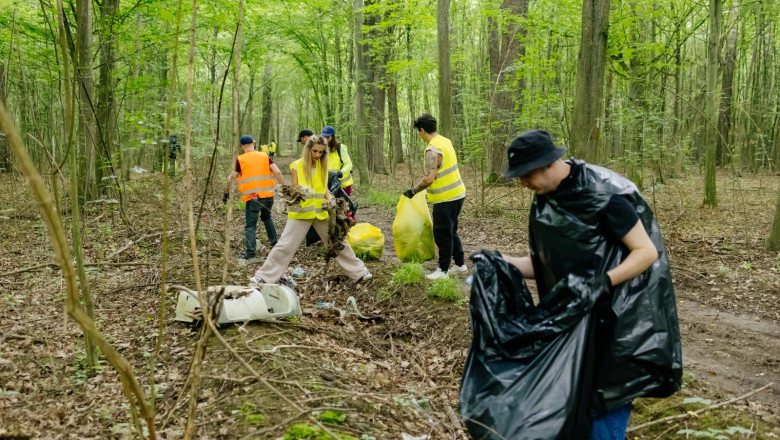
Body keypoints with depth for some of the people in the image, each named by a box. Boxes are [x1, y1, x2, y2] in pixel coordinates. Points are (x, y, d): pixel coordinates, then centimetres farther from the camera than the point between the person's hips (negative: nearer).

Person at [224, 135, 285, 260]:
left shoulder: (240, 160, 0)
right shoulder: (265, 156, 7)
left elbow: (231, 178, 1)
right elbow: (277, 172, -2)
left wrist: (227, 192, 13)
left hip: (252, 197, -3)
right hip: (268, 195, 4)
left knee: (250, 225, 3)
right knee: (267, 217, 28)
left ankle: (251, 252, -6)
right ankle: (274, 242, 30)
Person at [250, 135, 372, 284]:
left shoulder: (323, 166, 3)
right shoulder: (297, 165, -8)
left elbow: (324, 188, 9)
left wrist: (330, 198, -10)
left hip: (322, 212, 3)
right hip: (301, 212, -3)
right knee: (285, 245, -3)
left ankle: (358, 272, 22)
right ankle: (265, 276, 8)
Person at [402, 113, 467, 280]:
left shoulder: (432, 149, -21)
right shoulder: (445, 141, 8)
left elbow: (428, 179, -27)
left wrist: (412, 191, -15)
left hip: (446, 198, -9)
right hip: (457, 193, 9)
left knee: (442, 234, 2)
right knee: (451, 232, 20)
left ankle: (443, 270, 11)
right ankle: (460, 264, 28)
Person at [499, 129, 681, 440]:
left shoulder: (603, 192, -20)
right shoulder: (543, 203, 1)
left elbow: (647, 251, -17)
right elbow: (545, 264, 6)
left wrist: (605, 281, -33)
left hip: (616, 318, -7)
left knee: (605, 403, -1)